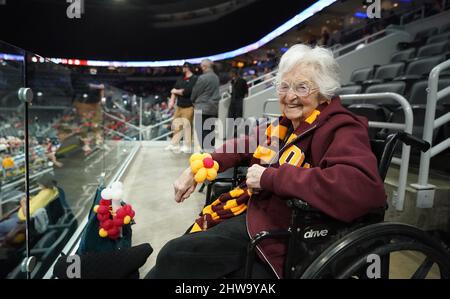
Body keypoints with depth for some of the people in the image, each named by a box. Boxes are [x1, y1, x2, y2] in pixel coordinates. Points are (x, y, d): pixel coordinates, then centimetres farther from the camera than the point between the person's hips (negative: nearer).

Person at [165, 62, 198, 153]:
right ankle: (174, 144, 20)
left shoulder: (194, 79, -11)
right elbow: (174, 89, 10)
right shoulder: (181, 79, 14)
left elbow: (186, 91, -20)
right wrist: (172, 100, -6)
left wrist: (176, 91, -5)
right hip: (179, 106, 7)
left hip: (188, 107, -7)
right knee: (176, 125, 9)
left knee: (186, 126, -3)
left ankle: (187, 146, 10)